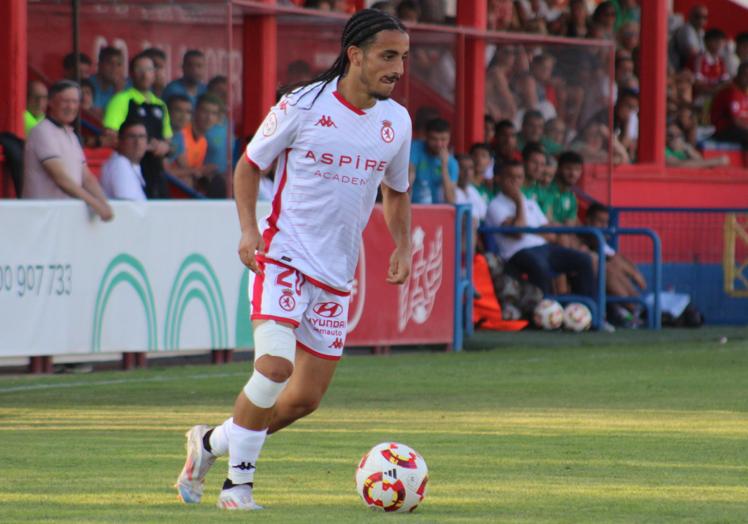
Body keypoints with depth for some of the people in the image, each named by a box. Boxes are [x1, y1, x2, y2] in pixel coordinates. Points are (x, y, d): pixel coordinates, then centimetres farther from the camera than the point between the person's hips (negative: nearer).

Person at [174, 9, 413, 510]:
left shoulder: (396, 121, 5)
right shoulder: (302, 106, -10)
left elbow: (397, 191, 21)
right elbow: (249, 165, 3)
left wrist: (403, 248, 5)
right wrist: (249, 230, -11)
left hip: (337, 275, 6)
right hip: (285, 257, -6)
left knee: (305, 399, 5)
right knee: (275, 364, -26)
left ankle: (211, 442, 29)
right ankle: (239, 483, -11)